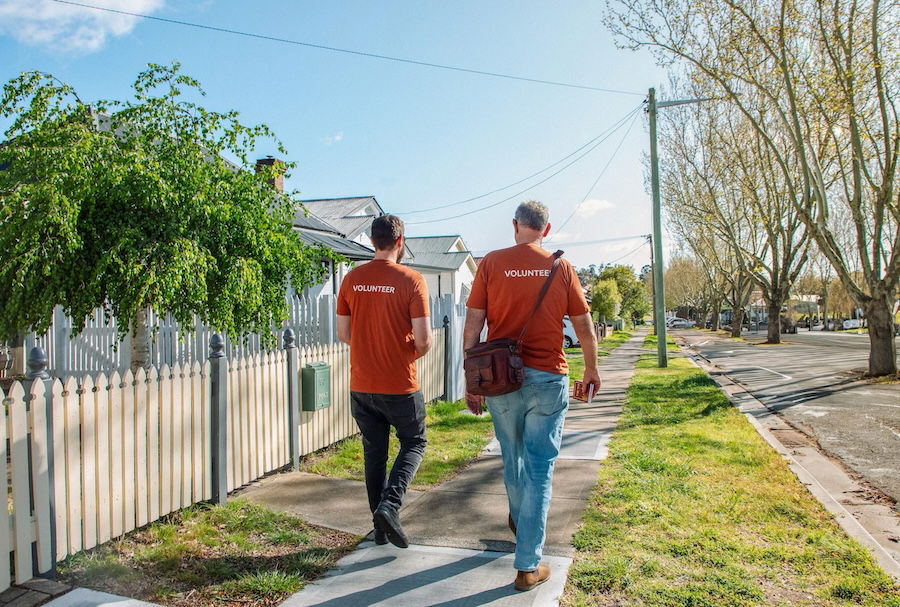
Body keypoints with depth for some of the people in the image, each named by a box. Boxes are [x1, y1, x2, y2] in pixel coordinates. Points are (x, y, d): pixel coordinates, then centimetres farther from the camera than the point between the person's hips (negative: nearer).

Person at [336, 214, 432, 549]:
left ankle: (381, 527, 24)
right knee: (413, 443, 16)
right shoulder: (411, 280, -12)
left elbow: (343, 333, 5)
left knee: (373, 452, 16)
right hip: (400, 385, -4)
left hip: (361, 385, 4)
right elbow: (423, 338, -16)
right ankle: (390, 505, -3)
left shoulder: (352, 279, 1)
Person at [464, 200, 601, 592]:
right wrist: (592, 369, 21)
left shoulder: (491, 263, -2)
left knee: (513, 458, 22)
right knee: (539, 469, 6)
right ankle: (528, 566, 11)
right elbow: (585, 328, 4)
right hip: (548, 381, -1)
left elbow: (472, 328, -4)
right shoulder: (561, 268, 0)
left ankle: (520, 521, 47)